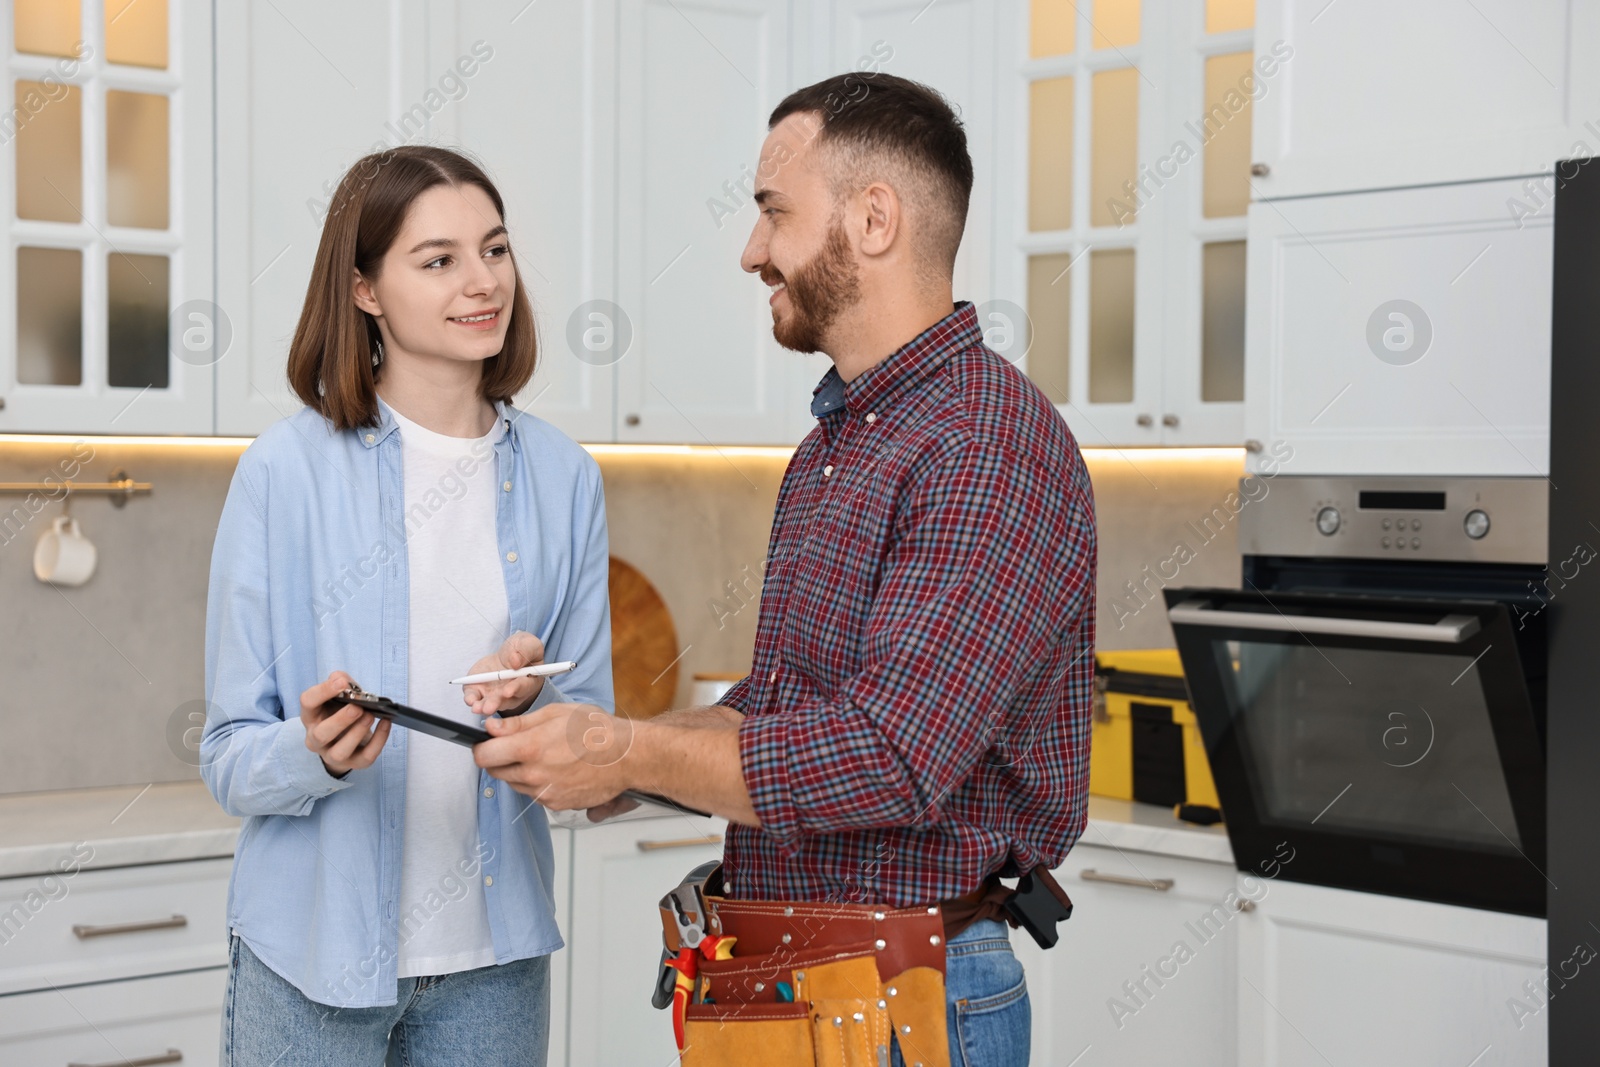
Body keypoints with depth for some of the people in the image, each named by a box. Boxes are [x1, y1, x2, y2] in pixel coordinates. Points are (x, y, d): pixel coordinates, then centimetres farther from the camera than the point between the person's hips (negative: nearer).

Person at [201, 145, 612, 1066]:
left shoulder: (563, 478, 3)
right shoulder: (289, 470, -7)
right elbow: (231, 757, -5)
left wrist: (534, 705, -15)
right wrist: (315, 752, -25)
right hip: (316, 954, -3)